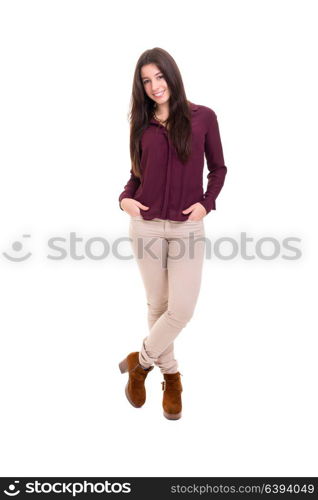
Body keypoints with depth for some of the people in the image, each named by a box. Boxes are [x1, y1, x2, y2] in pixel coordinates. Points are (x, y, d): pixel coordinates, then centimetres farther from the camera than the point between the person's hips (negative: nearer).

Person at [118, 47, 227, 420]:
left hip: (188, 226, -1)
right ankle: (170, 374, 30)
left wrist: (206, 202, -9)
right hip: (146, 224, 2)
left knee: (182, 308, -6)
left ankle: (141, 361, 20)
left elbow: (218, 168, 7)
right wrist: (125, 198, -6)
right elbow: (137, 173, 13)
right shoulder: (142, 124, 6)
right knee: (157, 304, 9)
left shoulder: (203, 117, 1)